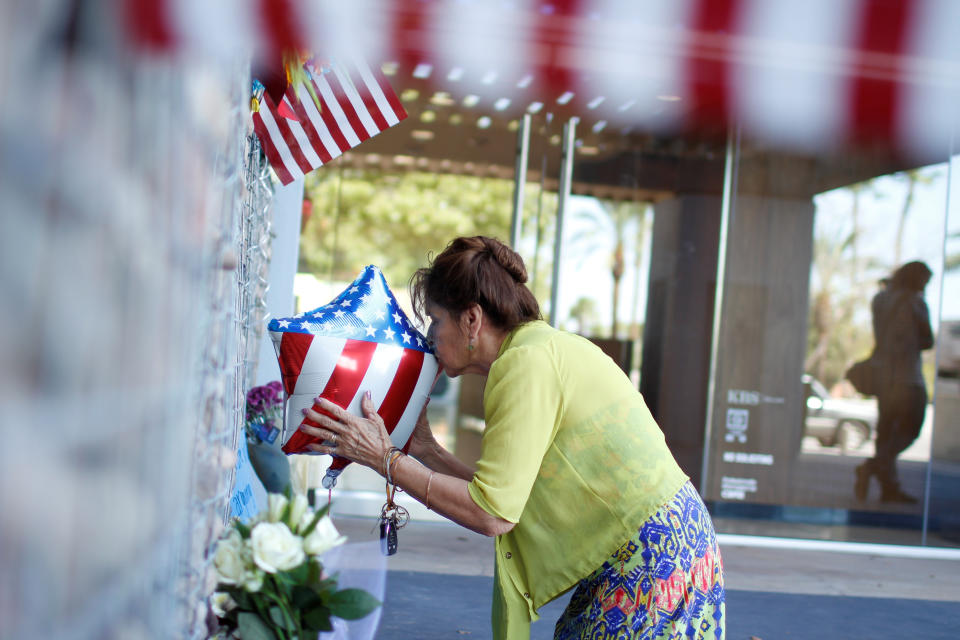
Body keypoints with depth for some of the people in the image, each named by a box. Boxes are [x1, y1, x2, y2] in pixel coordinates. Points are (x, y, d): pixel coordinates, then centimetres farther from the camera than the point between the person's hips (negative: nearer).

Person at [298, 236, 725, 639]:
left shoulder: (526, 362, -16)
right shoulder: (542, 347, 13)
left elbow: (492, 514, -18)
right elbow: (505, 497, 11)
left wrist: (385, 460, -11)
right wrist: (425, 450, 13)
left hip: (655, 560, -9)